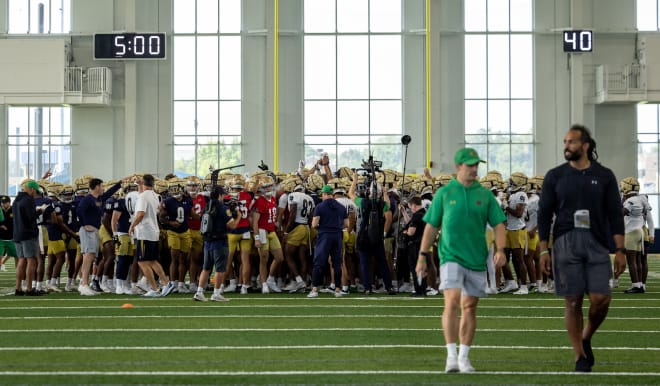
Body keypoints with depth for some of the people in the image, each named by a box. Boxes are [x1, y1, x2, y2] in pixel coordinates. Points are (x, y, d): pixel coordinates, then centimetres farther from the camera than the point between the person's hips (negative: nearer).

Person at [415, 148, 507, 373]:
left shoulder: (485, 195, 7)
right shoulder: (444, 193, 4)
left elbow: (498, 224, 6)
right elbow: (431, 226, 7)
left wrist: (500, 249, -10)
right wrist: (422, 256, 4)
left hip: (477, 259, 2)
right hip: (451, 256, -2)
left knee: (469, 307, 6)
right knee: (452, 302, -17)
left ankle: (463, 357, 15)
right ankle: (451, 355, -14)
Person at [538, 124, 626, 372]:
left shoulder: (604, 176, 7)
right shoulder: (555, 176, 7)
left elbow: (615, 214, 6)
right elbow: (544, 214, 7)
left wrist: (620, 250, -1)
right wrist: (543, 250, 0)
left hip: (596, 244, 0)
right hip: (565, 243, 0)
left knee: (601, 298, -9)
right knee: (573, 301, -1)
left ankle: (586, 338, 20)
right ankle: (580, 356, 9)